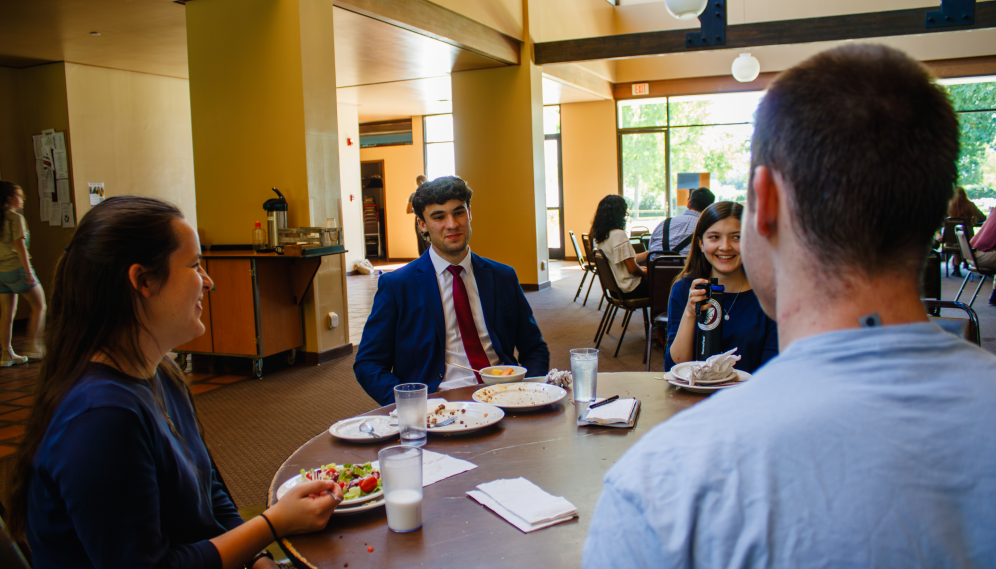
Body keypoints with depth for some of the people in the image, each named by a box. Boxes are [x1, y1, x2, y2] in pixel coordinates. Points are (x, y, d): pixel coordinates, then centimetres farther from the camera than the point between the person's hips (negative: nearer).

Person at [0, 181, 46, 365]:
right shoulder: (16, 218, -9)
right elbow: (19, 245, -16)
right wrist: (29, 272, -16)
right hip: (17, 268, -7)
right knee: (39, 306, 5)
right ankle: (33, 347, 1)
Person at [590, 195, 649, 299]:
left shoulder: (597, 235, 3)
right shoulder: (618, 234, -22)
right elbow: (632, 269, -21)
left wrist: (648, 253, 18)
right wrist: (645, 272, 0)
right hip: (630, 290, -8)